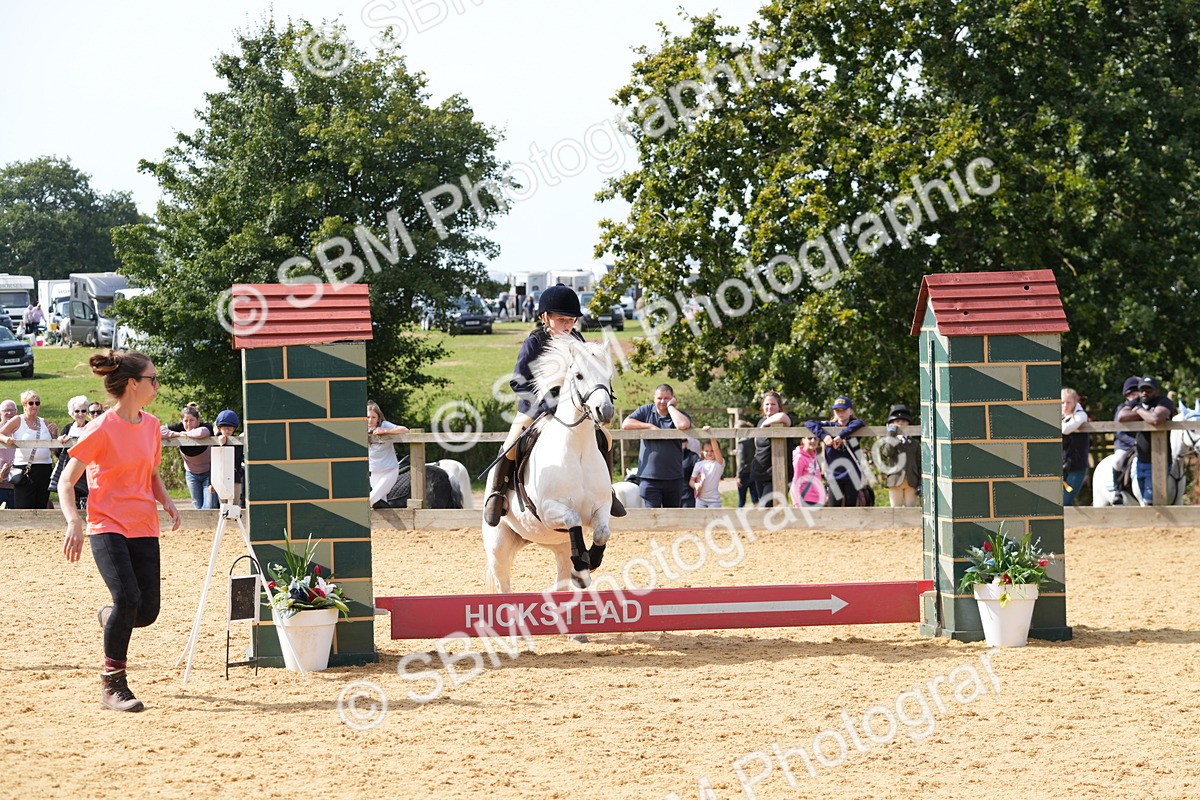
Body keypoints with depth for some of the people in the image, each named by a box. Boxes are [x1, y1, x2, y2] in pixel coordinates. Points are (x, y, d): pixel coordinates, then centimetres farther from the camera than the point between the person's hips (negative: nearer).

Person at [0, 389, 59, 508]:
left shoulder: (44, 423, 14)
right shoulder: (17, 421, 2)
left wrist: (55, 433, 3)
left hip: (44, 470, 4)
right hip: (25, 471, -4)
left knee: (41, 507, 7)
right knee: (24, 508, -8)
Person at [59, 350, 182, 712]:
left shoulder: (151, 425, 9)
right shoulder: (102, 429, -10)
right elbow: (67, 481, -8)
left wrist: (166, 500, 4)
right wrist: (74, 522, -23)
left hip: (144, 529, 6)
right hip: (108, 527, -6)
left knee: (147, 611, -3)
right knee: (128, 598, -23)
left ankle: (109, 616, 34)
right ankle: (112, 686, -10)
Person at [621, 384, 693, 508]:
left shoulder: (679, 414, 3)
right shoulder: (646, 411, 8)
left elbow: (683, 425, -22)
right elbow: (625, 424, -3)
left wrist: (670, 406, -9)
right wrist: (650, 426, -8)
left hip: (673, 478, 1)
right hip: (649, 476, -1)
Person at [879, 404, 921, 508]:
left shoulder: (914, 444, 12)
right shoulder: (888, 441, 9)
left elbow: (920, 465, 9)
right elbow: (887, 452, -15)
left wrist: (920, 484, 1)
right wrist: (891, 435, -14)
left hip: (911, 483, 1)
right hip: (895, 482, -1)